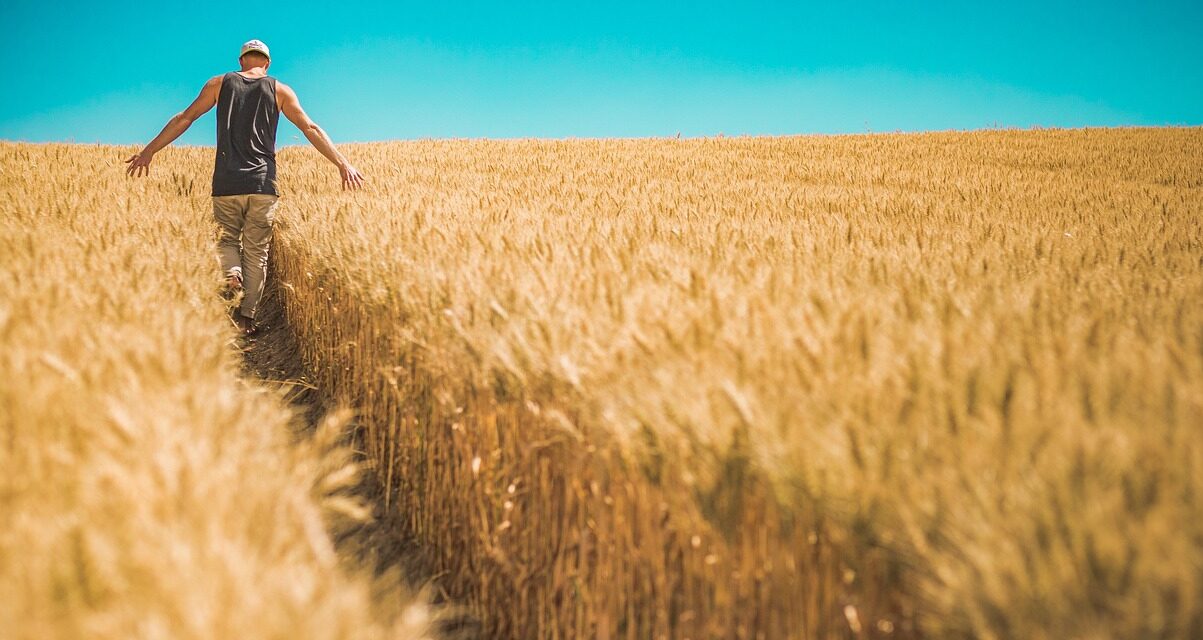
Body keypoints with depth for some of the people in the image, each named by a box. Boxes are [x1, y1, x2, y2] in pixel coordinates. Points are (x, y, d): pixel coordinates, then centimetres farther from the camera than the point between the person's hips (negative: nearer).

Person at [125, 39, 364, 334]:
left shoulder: (219, 83, 10)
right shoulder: (279, 90, 9)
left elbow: (184, 118, 8)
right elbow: (311, 129, 3)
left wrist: (149, 151, 12)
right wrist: (343, 164, 3)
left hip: (226, 182, 0)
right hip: (263, 183, 0)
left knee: (228, 237, 17)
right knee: (257, 250, 7)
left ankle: (231, 273, -15)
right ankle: (247, 315, 6)